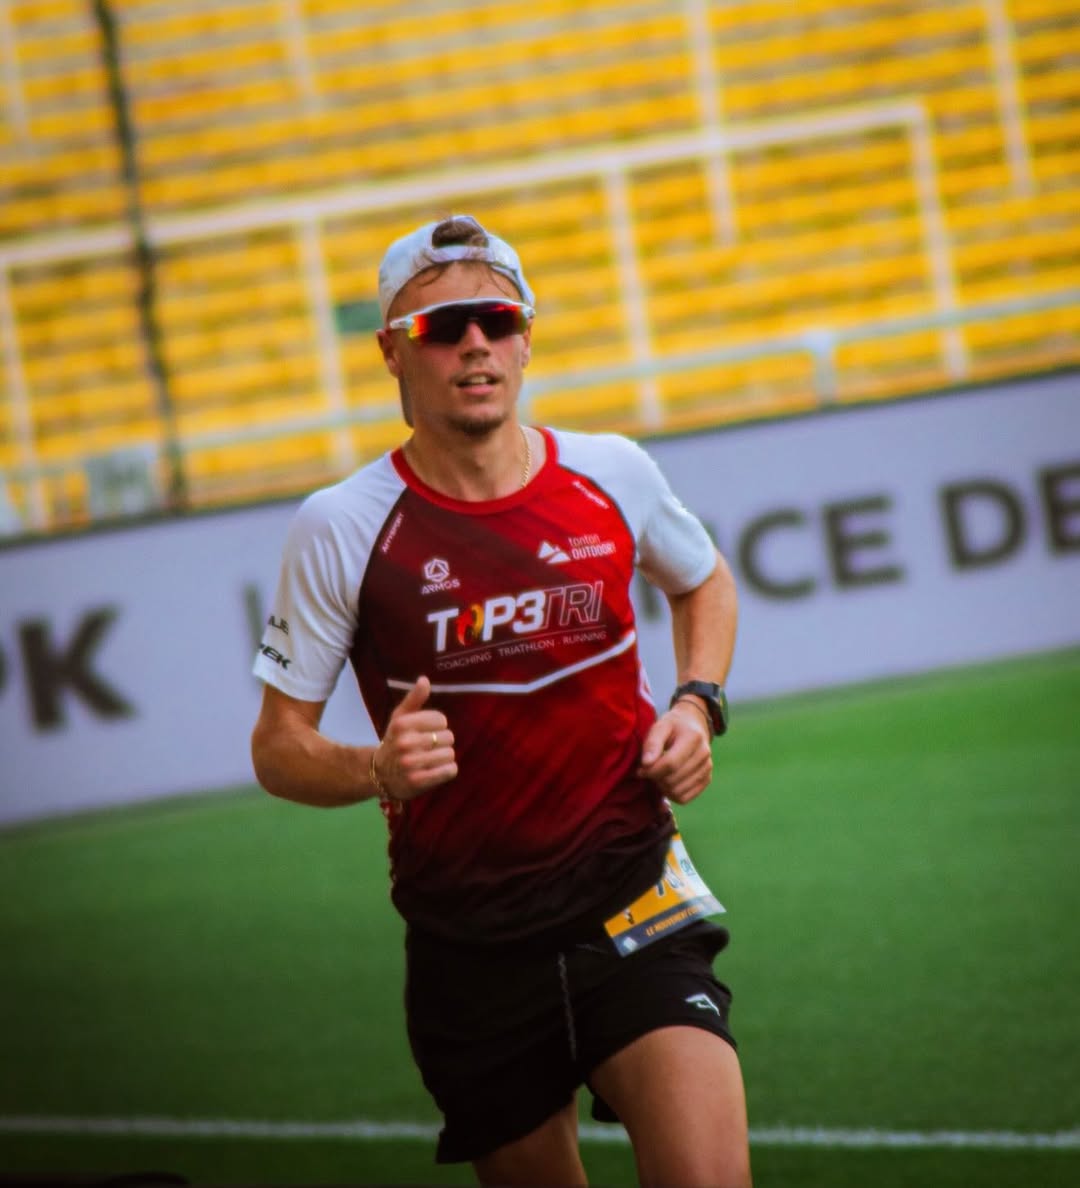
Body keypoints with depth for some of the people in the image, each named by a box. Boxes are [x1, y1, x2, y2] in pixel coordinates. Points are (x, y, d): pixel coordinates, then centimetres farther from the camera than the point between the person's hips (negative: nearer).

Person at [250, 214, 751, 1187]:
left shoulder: (613, 475, 1)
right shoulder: (341, 528, -7)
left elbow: (704, 581, 24)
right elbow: (278, 748, -2)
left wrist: (697, 704, 5)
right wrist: (379, 769, -22)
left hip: (633, 900, 0)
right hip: (470, 949, 0)